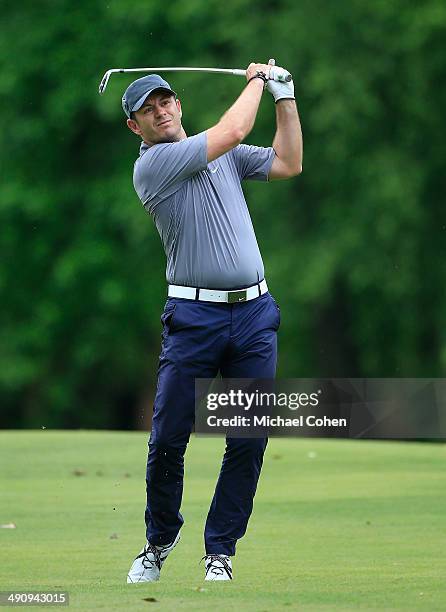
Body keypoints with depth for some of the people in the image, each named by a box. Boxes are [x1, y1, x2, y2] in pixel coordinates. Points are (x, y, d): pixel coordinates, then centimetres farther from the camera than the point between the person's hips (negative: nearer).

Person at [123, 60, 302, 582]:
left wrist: (284, 96, 11)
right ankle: (160, 539, 18)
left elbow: (287, 164, 14)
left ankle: (220, 549, 8)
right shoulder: (151, 166, -5)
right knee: (168, 439, -4)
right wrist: (257, 82, 7)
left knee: (249, 441, -2)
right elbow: (233, 130, -8)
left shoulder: (224, 154, 17)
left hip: (254, 313, 5)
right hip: (194, 316, -5)